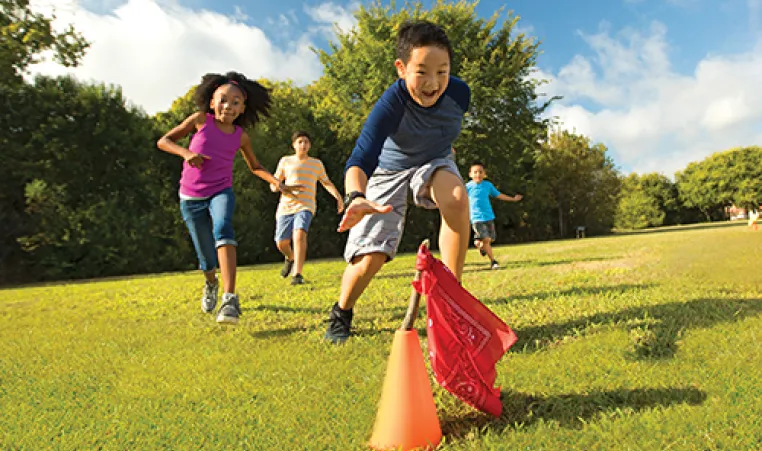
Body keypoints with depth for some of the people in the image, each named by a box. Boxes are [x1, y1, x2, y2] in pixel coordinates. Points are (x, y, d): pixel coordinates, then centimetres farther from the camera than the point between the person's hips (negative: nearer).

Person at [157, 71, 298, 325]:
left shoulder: (240, 136, 0)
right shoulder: (200, 120, -5)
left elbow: (254, 167, 15)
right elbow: (163, 141, 0)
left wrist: (278, 183, -1)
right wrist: (185, 152, -20)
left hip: (221, 192, 0)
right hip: (191, 198, 0)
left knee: (223, 228, -34)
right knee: (207, 259, 2)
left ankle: (230, 298, -42)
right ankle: (210, 283, 41)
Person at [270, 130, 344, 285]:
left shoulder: (316, 163, 14)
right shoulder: (285, 161, 13)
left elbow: (326, 182, 23)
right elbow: (274, 184, 16)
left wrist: (338, 196, 6)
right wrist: (276, 186, -9)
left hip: (305, 206, -2)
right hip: (286, 206, 2)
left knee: (299, 234, -28)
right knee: (281, 243, -1)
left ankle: (297, 275, -29)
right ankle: (291, 257, 35)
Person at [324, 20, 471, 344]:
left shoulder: (459, 93, -20)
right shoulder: (391, 104, -34)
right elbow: (360, 159, -47)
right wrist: (355, 197, -67)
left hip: (434, 161, 3)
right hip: (389, 170, -3)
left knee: (457, 198, -34)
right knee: (370, 258, -14)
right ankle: (341, 313, 18)